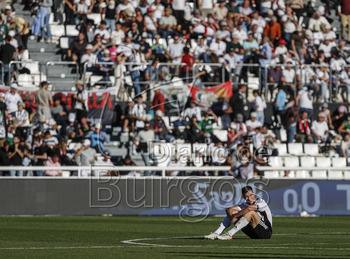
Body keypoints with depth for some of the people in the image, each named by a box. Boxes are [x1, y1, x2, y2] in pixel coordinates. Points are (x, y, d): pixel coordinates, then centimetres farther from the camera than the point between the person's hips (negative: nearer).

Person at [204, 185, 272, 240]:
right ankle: (216, 233, -14)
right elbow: (229, 209, -5)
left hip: (266, 232, -6)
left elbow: (249, 208, -34)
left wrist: (234, 216, -27)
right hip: (253, 234, 7)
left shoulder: (261, 202, -14)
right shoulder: (245, 204, 5)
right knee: (231, 211, 1)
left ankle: (229, 235, -35)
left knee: (251, 212, -32)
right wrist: (232, 216, -26)